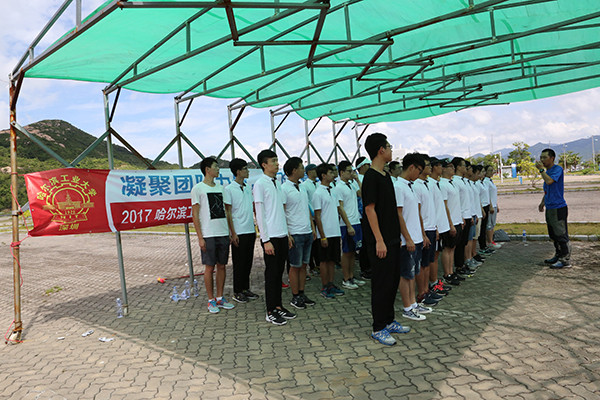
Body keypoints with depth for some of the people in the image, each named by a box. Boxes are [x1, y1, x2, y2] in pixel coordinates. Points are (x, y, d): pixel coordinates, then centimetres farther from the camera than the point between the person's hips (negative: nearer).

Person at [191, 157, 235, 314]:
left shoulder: (220, 188, 14)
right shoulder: (198, 188, -4)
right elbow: (195, 215, -6)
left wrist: (230, 232, 12)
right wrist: (200, 237, -11)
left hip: (223, 234, 6)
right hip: (208, 235, -6)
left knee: (221, 266, 10)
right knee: (209, 267, 1)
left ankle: (220, 298, 21)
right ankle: (211, 300, 13)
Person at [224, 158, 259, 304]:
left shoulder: (248, 188, 12)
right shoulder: (229, 189, -8)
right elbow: (228, 212, -9)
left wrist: (255, 228, 14)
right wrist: (233, 233, -13)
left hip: (250, 231, 6)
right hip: (239, 232, -6)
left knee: (248, 262, 12)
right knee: (239, 263, 2)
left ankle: (246, 289, 24)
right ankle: (237, 292, 14)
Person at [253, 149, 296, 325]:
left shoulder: (277, 182, 13)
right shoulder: (260, 184, -10)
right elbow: (260, 214, -13)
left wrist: (287, 234, 15)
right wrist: (266, 240, -15)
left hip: (282, 235, 7)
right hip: (271, 237, -7)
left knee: (279, 272, 13)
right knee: (271, 274, 0)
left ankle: (278, 306, 24)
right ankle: (270, 312, 11)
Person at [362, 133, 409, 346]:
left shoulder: (386, 176, 14)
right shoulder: (371, 177, -14)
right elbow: (370, 209, -18)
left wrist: (396, 235, 18)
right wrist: (379, 240, -19)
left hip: (392, 238, 9)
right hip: (379, 241, -9)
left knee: (393, 280, 15)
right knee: (381, 283, -1)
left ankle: (389, 321, 29)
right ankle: (378, 328, 11)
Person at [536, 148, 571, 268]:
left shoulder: (557, 169, -12)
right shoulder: (547, 171, 15)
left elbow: (549, 181, -29)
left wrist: (541, 169, -17)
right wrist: (543, 202, 21)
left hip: (558, 208, -9)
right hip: (549, 208, 9)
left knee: (561, 235, -5)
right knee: (553, 235, 16)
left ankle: (566, 260, 0)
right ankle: (558, 256, 26)